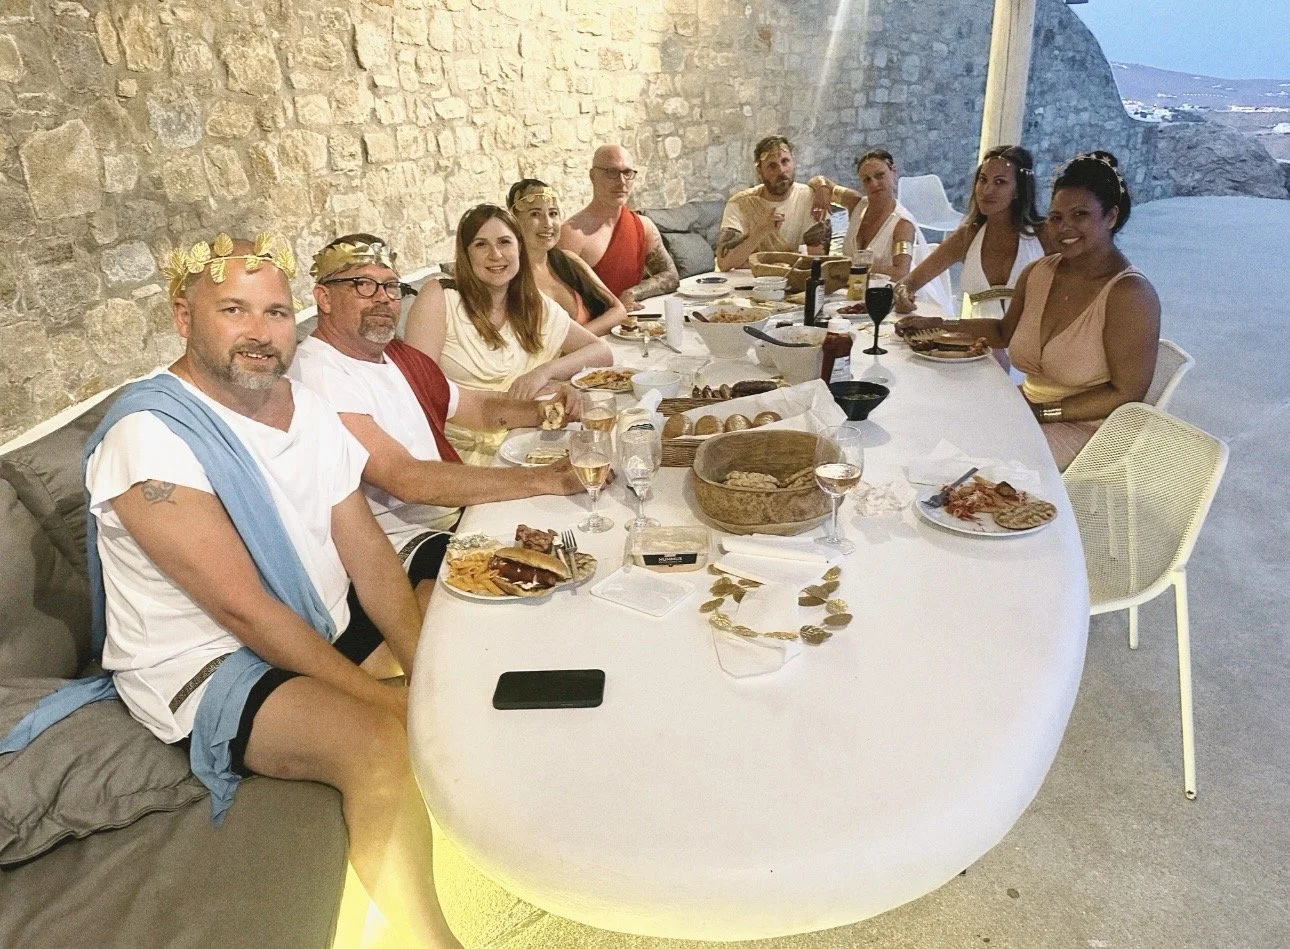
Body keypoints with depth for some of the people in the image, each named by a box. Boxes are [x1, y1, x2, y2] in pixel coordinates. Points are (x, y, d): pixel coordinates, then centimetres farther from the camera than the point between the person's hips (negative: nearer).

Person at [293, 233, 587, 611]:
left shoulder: (397, 354, 13)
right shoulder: (317, 374, -17)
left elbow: (480, 407, 22)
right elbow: (405, 479, -27)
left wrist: (543, 410, -1)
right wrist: (546, 478, -28)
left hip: (455, 512, 10)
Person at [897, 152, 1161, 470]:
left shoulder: (1128, 294, -18)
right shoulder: (1038, 272, 3)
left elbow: (1127, 394, -17)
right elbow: (1005, 331, 22)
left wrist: (1043, 412, -20)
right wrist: (935, 325, 13)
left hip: (1087, 429, -7)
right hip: (1029, 408, 7)